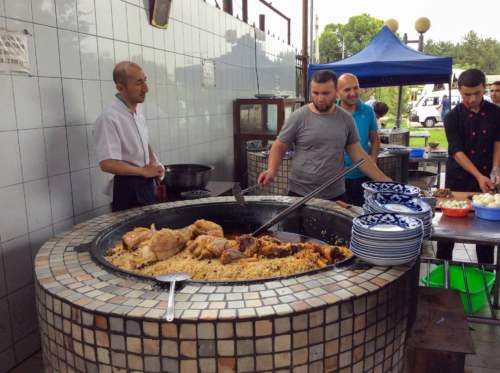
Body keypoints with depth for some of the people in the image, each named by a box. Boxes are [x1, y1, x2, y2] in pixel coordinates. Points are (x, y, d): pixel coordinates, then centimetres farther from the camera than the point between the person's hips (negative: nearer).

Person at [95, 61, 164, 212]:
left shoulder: (137, 110, 4)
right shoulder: (109, 118, -24)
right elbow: (107, 164, -29)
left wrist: (154, 162, -1)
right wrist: (144, 171, -19)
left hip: (146, 182, 8)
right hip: (128, 187, -8)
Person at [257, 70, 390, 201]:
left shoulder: (346, 119, 2)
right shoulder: (298, 117, -7)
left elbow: (357, 153, 6)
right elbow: (279, 147, -1)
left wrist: (383, 180, 3)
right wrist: (271, 170, -19)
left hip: (336, 195, 3)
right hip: (300, 193, -2)